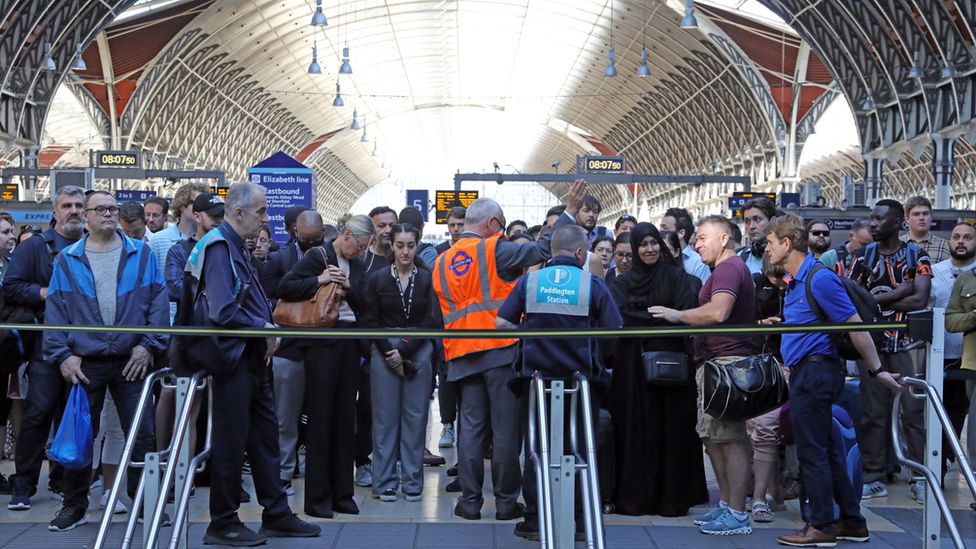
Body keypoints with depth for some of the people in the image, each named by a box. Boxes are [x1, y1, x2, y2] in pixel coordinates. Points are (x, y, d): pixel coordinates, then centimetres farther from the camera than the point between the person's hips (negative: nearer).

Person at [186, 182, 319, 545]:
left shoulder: (236, 247, 15)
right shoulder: (219, 247, -16)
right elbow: (223, 311, -25)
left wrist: (267, 329, 3)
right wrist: (264, 328, -13)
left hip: (252, 357, 10)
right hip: (233, 357, -10)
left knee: (266, 437, 14)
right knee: (231, 442, -1)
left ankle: (277, 515, 23)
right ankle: (223, 524, 10)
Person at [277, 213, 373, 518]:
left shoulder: (357, 265, 14)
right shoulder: (317, 256, -5)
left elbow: (365, 306, 9)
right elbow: (284, 289, -13)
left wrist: (348, 286, -7)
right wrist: (319, 281, -18)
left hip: (349, 343, 6)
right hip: (322, 341, -6)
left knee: (345, 417, 8)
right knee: (320, 417, -2)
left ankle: (341, 493, 16)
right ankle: (317, 498, 4)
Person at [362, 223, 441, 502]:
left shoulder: (428, 280, 3)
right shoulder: (377, 279, 3)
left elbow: (431, 321, -1)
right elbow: (370, 321, 1)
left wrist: (405, 350, -9)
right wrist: (391, 355, -7)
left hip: (418, 352, 0)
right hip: (384, 353, 0)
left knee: (415, 417, 2)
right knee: (385, 418, 2)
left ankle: (413, 483, 9)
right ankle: (385, 483, 9)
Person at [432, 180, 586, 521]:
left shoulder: (442, 262, 13)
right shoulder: (493, 250, -6)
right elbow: (541, 250, -7)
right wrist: (571, 211, 1)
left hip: (462, 355, 5)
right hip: (502, 350, -5)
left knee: (471, 427, 8)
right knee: (505, 429, 1)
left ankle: (470, 502, 8)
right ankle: (506, 502, 6)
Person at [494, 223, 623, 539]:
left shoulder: (529, 281, -2)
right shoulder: (593, 284, -7)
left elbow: (501, 323, -4)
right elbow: (616, 332, -8)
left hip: (537, 376, 1)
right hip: (581, 380, -1)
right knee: (581, 450, 11)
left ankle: (535, 521, 14)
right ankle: (579, 520, 16)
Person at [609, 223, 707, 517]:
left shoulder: (676, 277, 7)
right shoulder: (623, 281, 11)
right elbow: (618, 317, -5)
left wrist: (642, 319, -16)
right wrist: (662, 319, -11)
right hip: (633, 364, 1)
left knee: (671, 429, -1)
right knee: (635, 430, 0)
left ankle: (672, 497, 4)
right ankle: (634, 496, 3)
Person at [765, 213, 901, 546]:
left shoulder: (819, 279, -16)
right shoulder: (796, 281, 14)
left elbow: (856, 327, -17)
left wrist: (876, 371, -15)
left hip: (814, 372, -10)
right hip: (807, 371, 10)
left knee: (812, 452, -4)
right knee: (827, 452, 13)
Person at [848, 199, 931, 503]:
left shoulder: (917, 257, 2)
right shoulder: (863, 256, 10)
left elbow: (920, 300, -10)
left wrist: (876, 300, -9)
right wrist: (899, 292, -9)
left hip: (908, 344, -2)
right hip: (873, 343, 3)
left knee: (914, 411, -3)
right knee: (873, 412, 3)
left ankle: (920, 478, 3)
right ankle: (874, 479, 9)